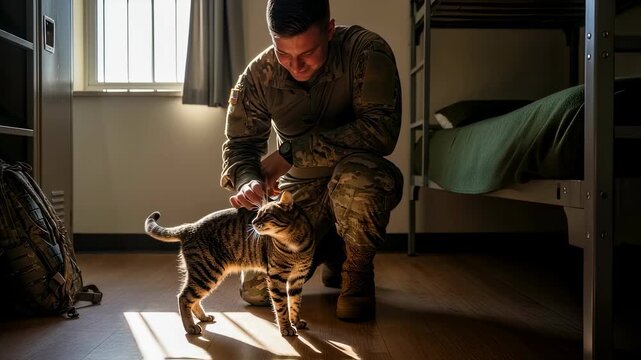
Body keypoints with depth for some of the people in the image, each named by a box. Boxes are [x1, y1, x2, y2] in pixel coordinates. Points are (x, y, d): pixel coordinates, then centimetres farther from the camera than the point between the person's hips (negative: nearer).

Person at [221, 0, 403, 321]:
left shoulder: (367, 51, -22)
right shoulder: (258, 76, -12)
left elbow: (381, 129, -32)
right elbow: (240, 144, -5)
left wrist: (292, 152, -32)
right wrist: (247, 179, -29)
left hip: (357, 181, -3)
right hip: (300, 189, 3)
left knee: (354, 174, -40)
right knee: (255, 290, -6)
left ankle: (358, 271, -10)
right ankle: (330, 249, 23)